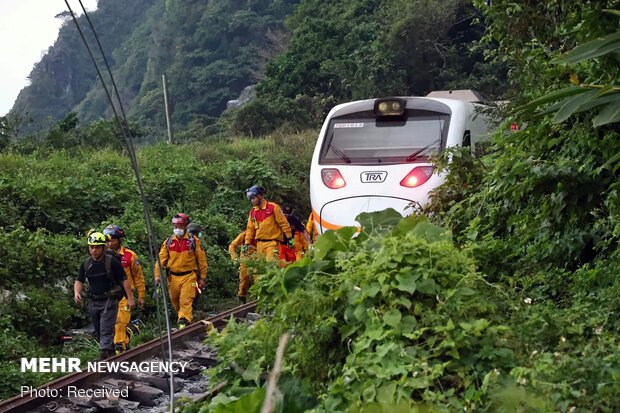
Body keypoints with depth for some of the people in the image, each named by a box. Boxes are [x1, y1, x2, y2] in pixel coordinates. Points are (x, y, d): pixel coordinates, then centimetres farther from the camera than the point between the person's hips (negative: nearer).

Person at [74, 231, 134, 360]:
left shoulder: (112, 262, -11)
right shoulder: (86, 264, 5)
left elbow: (124, 280, -8)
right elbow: (79, 281, 7)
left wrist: (130, 298, -9)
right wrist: (76, 293, -15)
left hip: (109, 301, -6)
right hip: (93, 302, 6)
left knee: (106, 331, -13)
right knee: (99, 332, 15)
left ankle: (104, 356, -16)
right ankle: (111, 353, 31)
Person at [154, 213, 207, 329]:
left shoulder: (193, 241, -1)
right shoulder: (169, 241, 6)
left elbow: (202, 260, 2)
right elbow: (161, 259, 5)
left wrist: (202, 277, 1)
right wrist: (157, 275, -5)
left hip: (189, 276, -4)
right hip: (173, 277, 4)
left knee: (185, 301, -13)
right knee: (175, 301, 12)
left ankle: (184, 322, -16)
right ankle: (181, 317, 33)